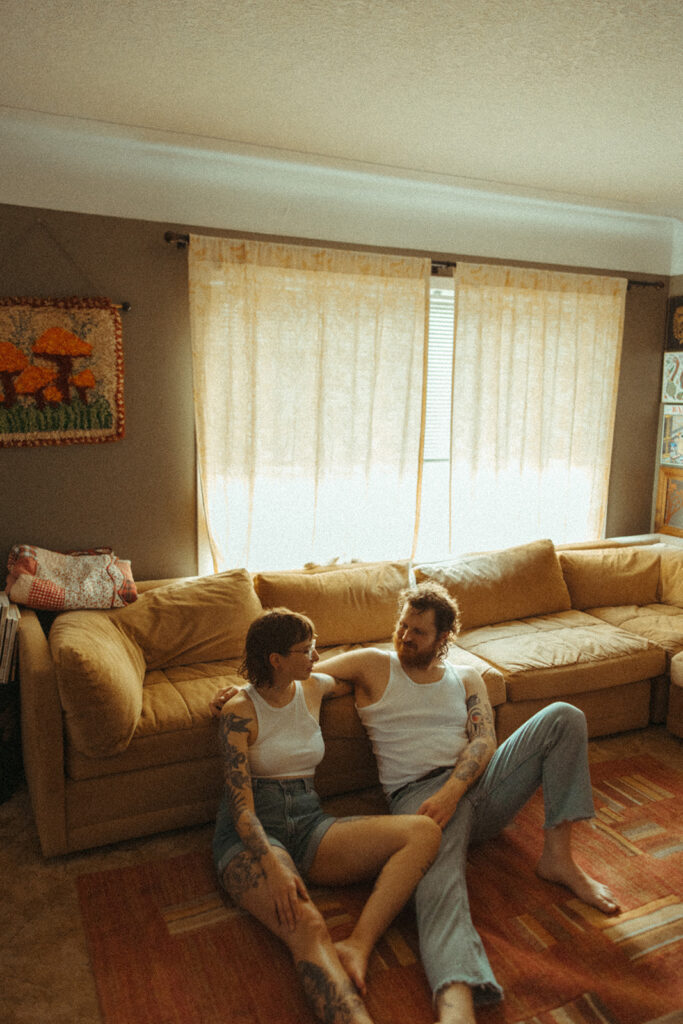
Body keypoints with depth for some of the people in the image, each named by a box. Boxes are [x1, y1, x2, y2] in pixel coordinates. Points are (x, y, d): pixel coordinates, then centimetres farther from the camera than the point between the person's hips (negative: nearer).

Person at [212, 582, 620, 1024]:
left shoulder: (467, 678, 16)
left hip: (478, 781, 4)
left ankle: (558, 857, -12)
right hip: (420, 794, -4)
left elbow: (484, 741, 1)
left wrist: (450, 793, -18)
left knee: (564, 717, -12)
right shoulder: (374, 665, 10)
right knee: (439, 880, -36)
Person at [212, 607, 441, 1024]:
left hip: (308, 824, 6)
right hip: (252, 834, -5)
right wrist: (273, 865, -31)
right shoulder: (240, 711, -7)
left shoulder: (314, 688, 10)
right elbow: (241, 805, -15)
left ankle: (357, 947, -33)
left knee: (425, 831, -21)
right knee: (306, 925, -39)